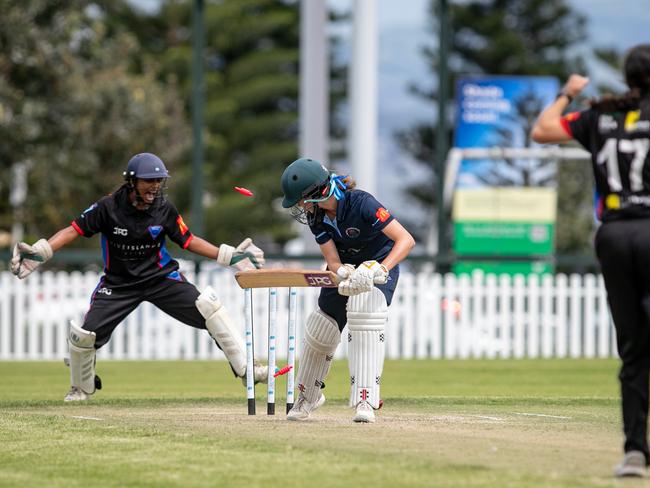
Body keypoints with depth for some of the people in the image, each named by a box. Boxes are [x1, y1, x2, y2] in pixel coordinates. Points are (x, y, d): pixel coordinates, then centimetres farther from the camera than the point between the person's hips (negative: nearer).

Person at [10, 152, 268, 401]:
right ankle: (81, 388, 20)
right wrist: (39, 252, -24)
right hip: (118, 284, -1)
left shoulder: (165, 210, -8)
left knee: (209, 307, -17)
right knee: (84, 334, -11)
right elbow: (75, 229, -12)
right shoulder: (109, 207, -15)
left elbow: (188, 240, 3)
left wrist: (228, 256, -5)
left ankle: (245, 369, -8)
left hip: (161, 277, 1)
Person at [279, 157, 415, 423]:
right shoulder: (316, 214, -15)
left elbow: (406, 239, -37)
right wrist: (346, 275, -42)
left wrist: (379, 270, -50)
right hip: (343, 269, 6)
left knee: (364, 314, -32)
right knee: (319, 331, 9)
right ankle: (308, 396, 37)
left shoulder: (360, 203, -33)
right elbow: (333, 261, -18)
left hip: (380, 263, -6)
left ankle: (365, 401, -30)